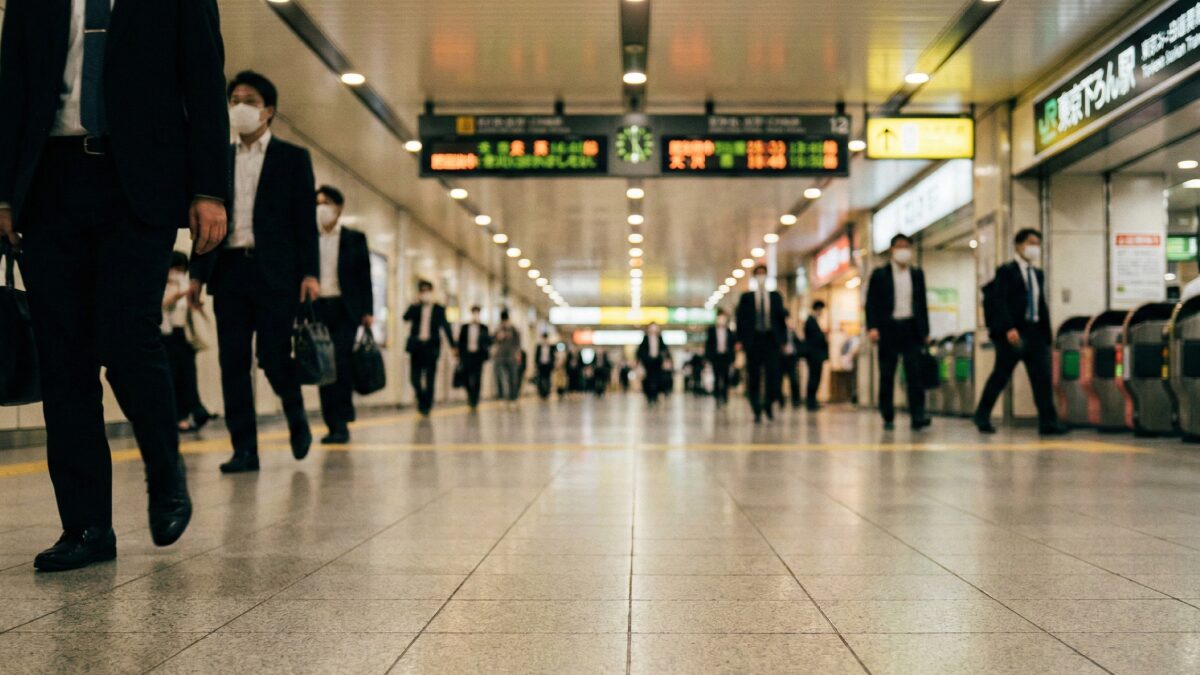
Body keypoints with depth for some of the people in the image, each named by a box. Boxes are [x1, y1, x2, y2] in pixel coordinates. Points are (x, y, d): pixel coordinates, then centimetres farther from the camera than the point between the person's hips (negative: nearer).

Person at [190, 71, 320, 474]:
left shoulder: (293, 158, 7)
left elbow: (305, 220, 1)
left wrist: (310, 272, -9)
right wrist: (198, 273, 7)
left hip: (275, 271, -4)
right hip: (229, 269, 4)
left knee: (273, 356, -6)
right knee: (233, 362, 0)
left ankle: (296, 417, 23)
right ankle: (244, 448, 5)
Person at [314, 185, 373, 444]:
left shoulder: (354, 239, 6)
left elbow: (364, 276, 3)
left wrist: (367, 311, -5)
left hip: (345, 309, -3)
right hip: (318, 309, 3)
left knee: (341, 364, -13)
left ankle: (342, 424, -11)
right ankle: (332, 423, 6)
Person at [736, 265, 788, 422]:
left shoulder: (775, 296, 12)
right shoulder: (746, 297, 8)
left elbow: (781, 318, 10)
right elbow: (741, 318, 4)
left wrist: (783, 340, 4)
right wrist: (740, 340, -3)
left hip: (771, 340, 1)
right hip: (753, 340, -1)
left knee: (773, 375, -8)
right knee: (754, 377, 0)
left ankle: (768, 405, 9)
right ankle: (757, 411, 7)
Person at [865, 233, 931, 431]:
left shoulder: (917, 274, 12)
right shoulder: (880, 274, 4)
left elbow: (922, 303, 14)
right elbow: (871, 302, 0)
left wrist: (925, 331, 9)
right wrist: (872, 327, -12)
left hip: (911, 328, 1)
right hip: (888, 328, -1)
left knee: (915, 372, -9)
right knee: (887, 375, 3)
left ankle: (918, 416, -12)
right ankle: (888, 418, 10)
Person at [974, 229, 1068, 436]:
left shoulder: (1038, 274, 18)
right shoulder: (1006, 271, -2)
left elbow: (1042, 305, 18)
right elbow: (1000, 302, -12)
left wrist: (1048, 336, 12)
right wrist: (1009, 329, -24)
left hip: (1036, 332, 6)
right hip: (1013, 333, -6)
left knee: (1043, 378, -2)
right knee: (1000, 376, 2)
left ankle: (1048, 422, -3)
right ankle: (982, 417, 16)